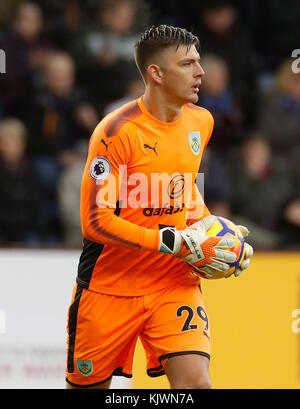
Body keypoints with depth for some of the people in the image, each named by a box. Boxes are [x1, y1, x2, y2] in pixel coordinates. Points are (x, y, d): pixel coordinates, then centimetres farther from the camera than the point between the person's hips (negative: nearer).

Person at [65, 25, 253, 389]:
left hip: (175, 283, 4)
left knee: (195, 381, -17)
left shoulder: (201, 122, 4)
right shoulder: (117, 132, -17)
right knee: (88, 385, 8)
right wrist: (177, 243, -24)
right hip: (110, 287, -4)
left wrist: (208, 224, 5)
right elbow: (96, 222, -21)